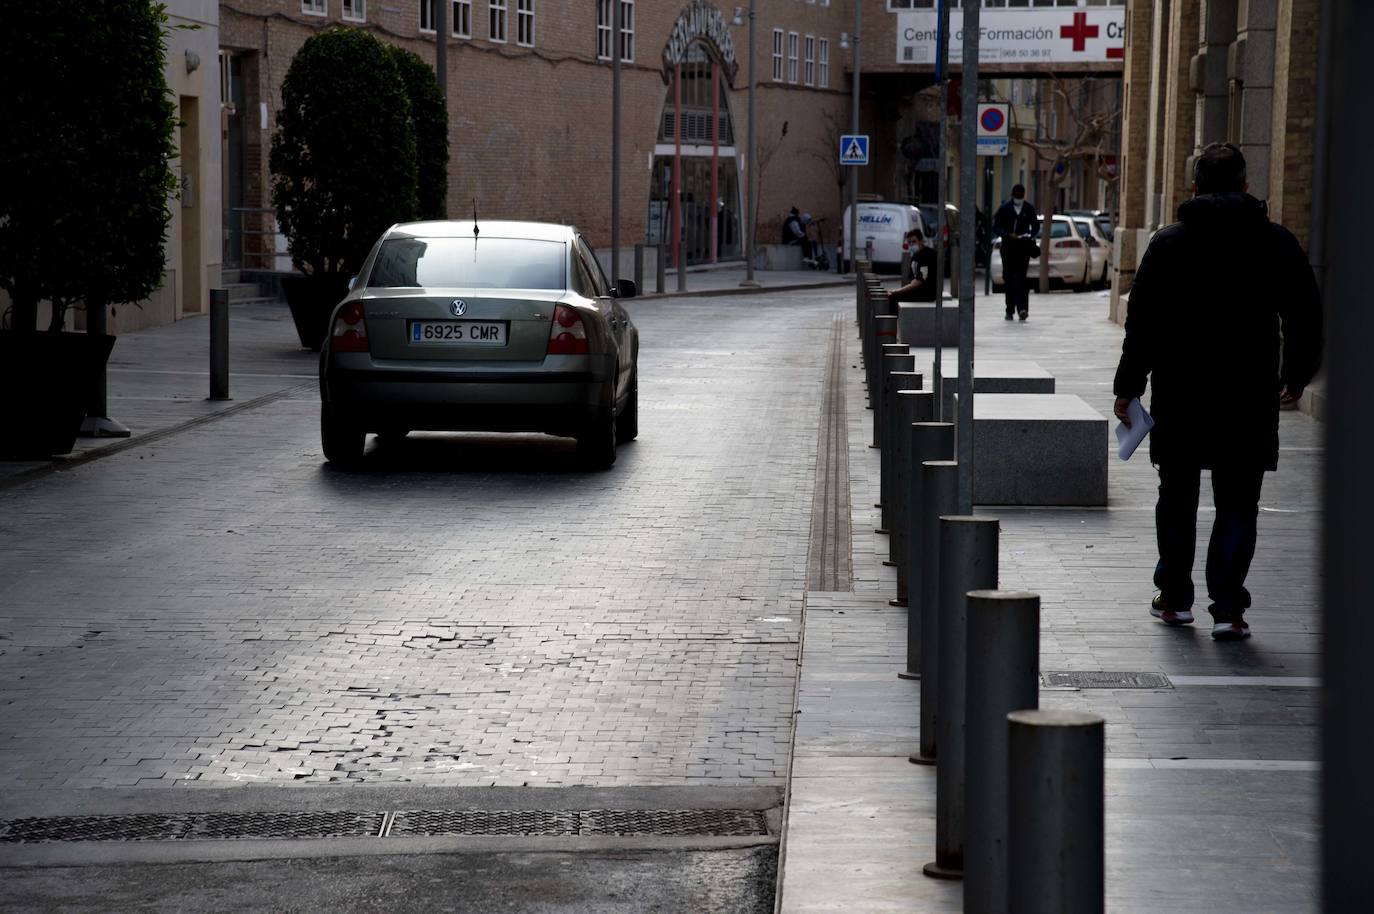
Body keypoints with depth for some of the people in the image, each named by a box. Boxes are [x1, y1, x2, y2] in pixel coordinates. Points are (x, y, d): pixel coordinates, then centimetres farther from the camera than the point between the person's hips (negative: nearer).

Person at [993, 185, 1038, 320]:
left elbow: (1036, 226, 15)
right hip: (1008, 247, 1)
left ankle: (1022, 308, -21)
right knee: (1009, 279, 4)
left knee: (1020, 278, -13)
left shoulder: (1029, 209, 7)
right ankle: (1010, 310, 11)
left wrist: (1029, 236, -5)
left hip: (1023, 247, -1)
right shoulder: (1004, 209, 4)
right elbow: (996, 226, 1)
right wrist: (1008, 235, -14)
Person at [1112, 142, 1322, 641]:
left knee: (1177, 497, 15)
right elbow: (1306, 316, 5)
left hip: (1180, 396, 0)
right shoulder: (1277, 242, 0)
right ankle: (1228, 608, -5)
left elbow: (1141, 321, -4)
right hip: (1250, 397, 0)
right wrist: (1296, 376, 18)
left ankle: (1174, 597, 22)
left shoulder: (1169, 243, -2)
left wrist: (1127, 386, 3)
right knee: (1237, 504, 4)